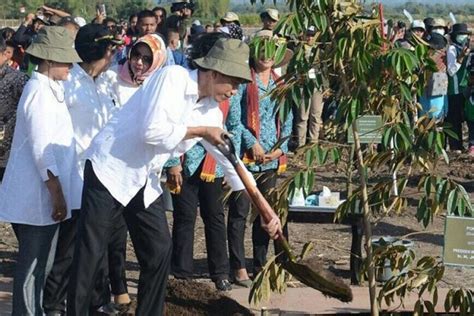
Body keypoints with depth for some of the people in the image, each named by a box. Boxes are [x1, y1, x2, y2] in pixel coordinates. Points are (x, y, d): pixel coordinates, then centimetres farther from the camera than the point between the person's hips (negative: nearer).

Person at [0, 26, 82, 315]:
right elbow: (41, 149, -21)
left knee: (39, 262, 16)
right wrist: (57, 193, -19)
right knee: (33, 264, -2)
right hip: (39, 195, -9)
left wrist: (58, 192, 18)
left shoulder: (48, 88, 14)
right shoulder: (40, 91, -16)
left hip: (40, 193, 9)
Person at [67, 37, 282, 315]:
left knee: (160, 251, 6)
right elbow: (152, 131, -28)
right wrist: (201, 131, -16)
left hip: (146, 182, 7)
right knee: (90, 254, -3)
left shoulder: (212, 112, 3)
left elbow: (232, 162, 7)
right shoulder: (173, 77, -17)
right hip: (110, 169, -7)